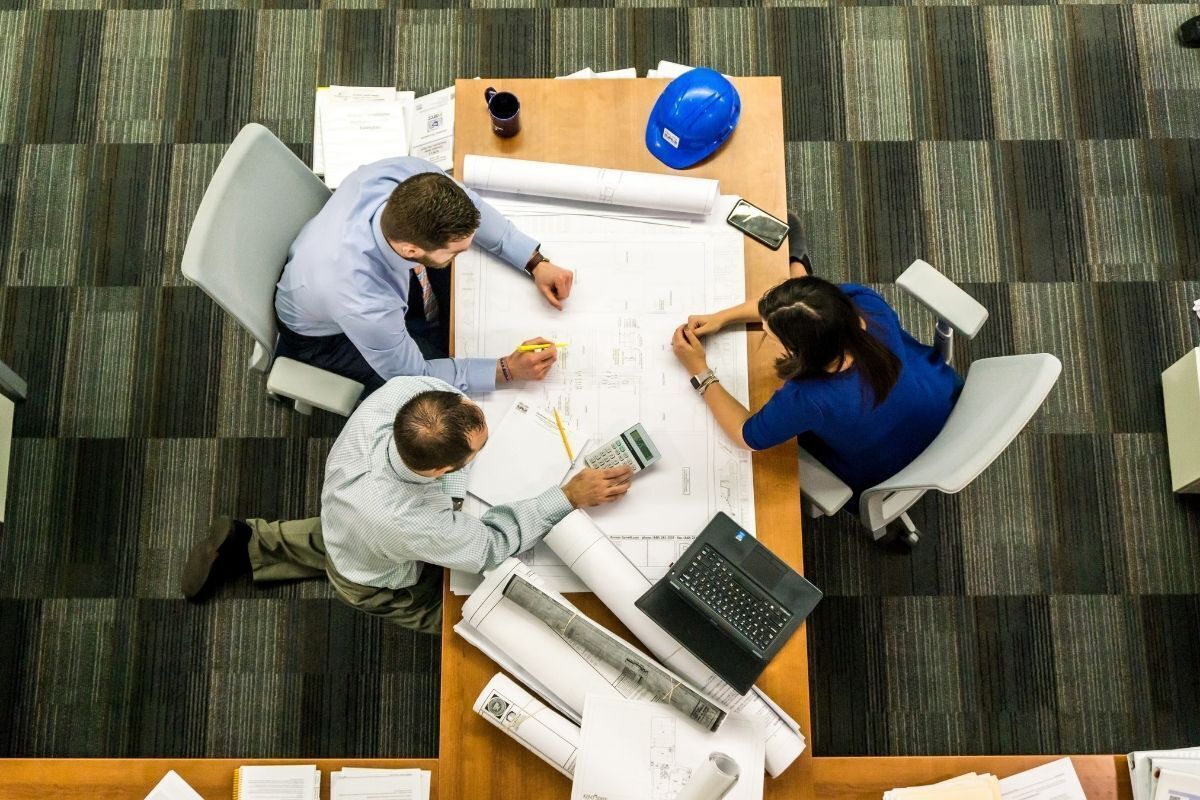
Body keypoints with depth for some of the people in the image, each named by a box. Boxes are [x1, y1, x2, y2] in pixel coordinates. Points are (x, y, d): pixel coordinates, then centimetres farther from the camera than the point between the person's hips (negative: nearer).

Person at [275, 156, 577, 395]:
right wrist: (507, 370, -27)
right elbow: (412, 374, -27)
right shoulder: (363, 305, -47)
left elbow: (468, 207, -12)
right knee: (444, 395, -7)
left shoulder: (409, 176, -36)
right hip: (329, 332, -5)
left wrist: (535, 263, -18)